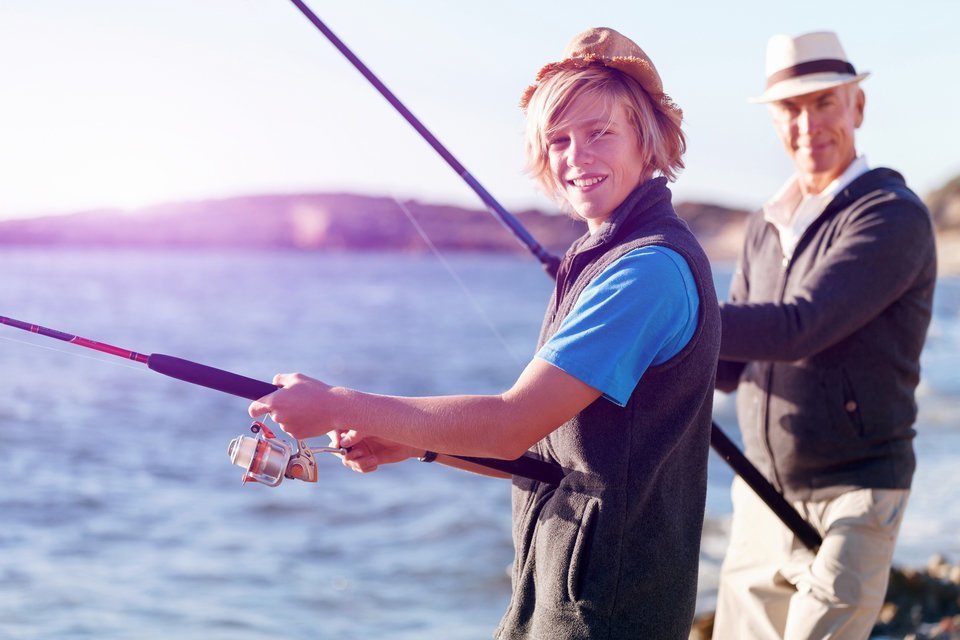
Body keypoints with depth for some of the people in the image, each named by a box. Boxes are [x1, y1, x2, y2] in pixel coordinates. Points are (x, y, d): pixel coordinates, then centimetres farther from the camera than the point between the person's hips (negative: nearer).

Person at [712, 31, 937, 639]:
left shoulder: (892, 216, -13)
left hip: (852, 497, -7)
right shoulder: (765, 225, 11)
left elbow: (798, 329, -25)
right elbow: (734, 362, 10)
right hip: (763, 496, 7)